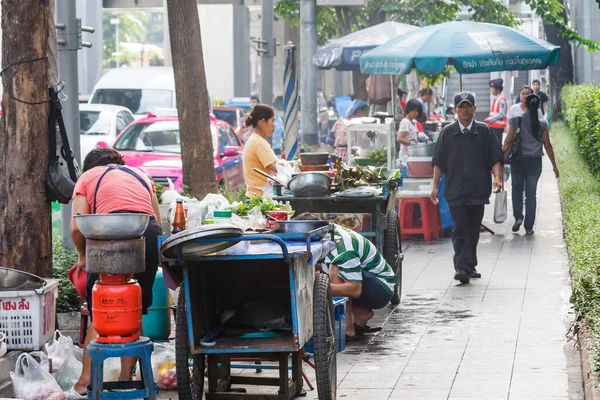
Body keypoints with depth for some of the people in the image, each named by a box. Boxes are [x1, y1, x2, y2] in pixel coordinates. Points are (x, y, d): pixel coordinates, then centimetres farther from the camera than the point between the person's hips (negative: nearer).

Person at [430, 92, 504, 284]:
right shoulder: (448, 132, 6)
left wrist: (497, 177, -11)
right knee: (460, 229, -9)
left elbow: (495, 158, 5)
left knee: (473, 229, 7)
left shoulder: (484, 131, 5)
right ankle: (462, 268, -15)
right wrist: (435, 186, 5)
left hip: (478, 189, 1)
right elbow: (439, 162, 9)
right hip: (455, 190, -1)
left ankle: (470, 266, 18)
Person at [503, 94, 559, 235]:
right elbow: (547, 145, 2)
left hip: (518, 160, -1)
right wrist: (554, 165, 10)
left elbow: (508, 140, -7)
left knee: (517, 188, 19)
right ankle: (529, 227, 7)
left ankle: (518, 217, 1)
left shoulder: (516, 120, -5)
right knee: (531, 193, 6)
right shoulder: (542, 124, -2)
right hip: (535, 161, 1)